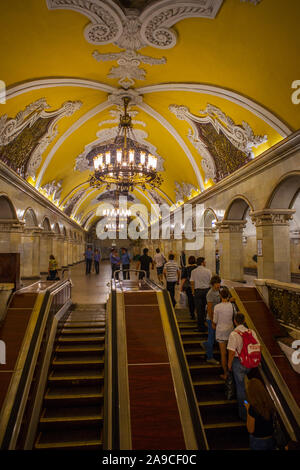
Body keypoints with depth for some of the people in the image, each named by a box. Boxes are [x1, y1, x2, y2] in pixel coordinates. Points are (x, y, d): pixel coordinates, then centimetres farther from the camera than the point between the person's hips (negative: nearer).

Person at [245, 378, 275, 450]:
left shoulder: (252, 409, -29)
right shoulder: (270, 404, -13)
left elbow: (251, 430, -17)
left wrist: (247, 409, -14)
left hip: (258, 441, -4)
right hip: (271, 439, 4)